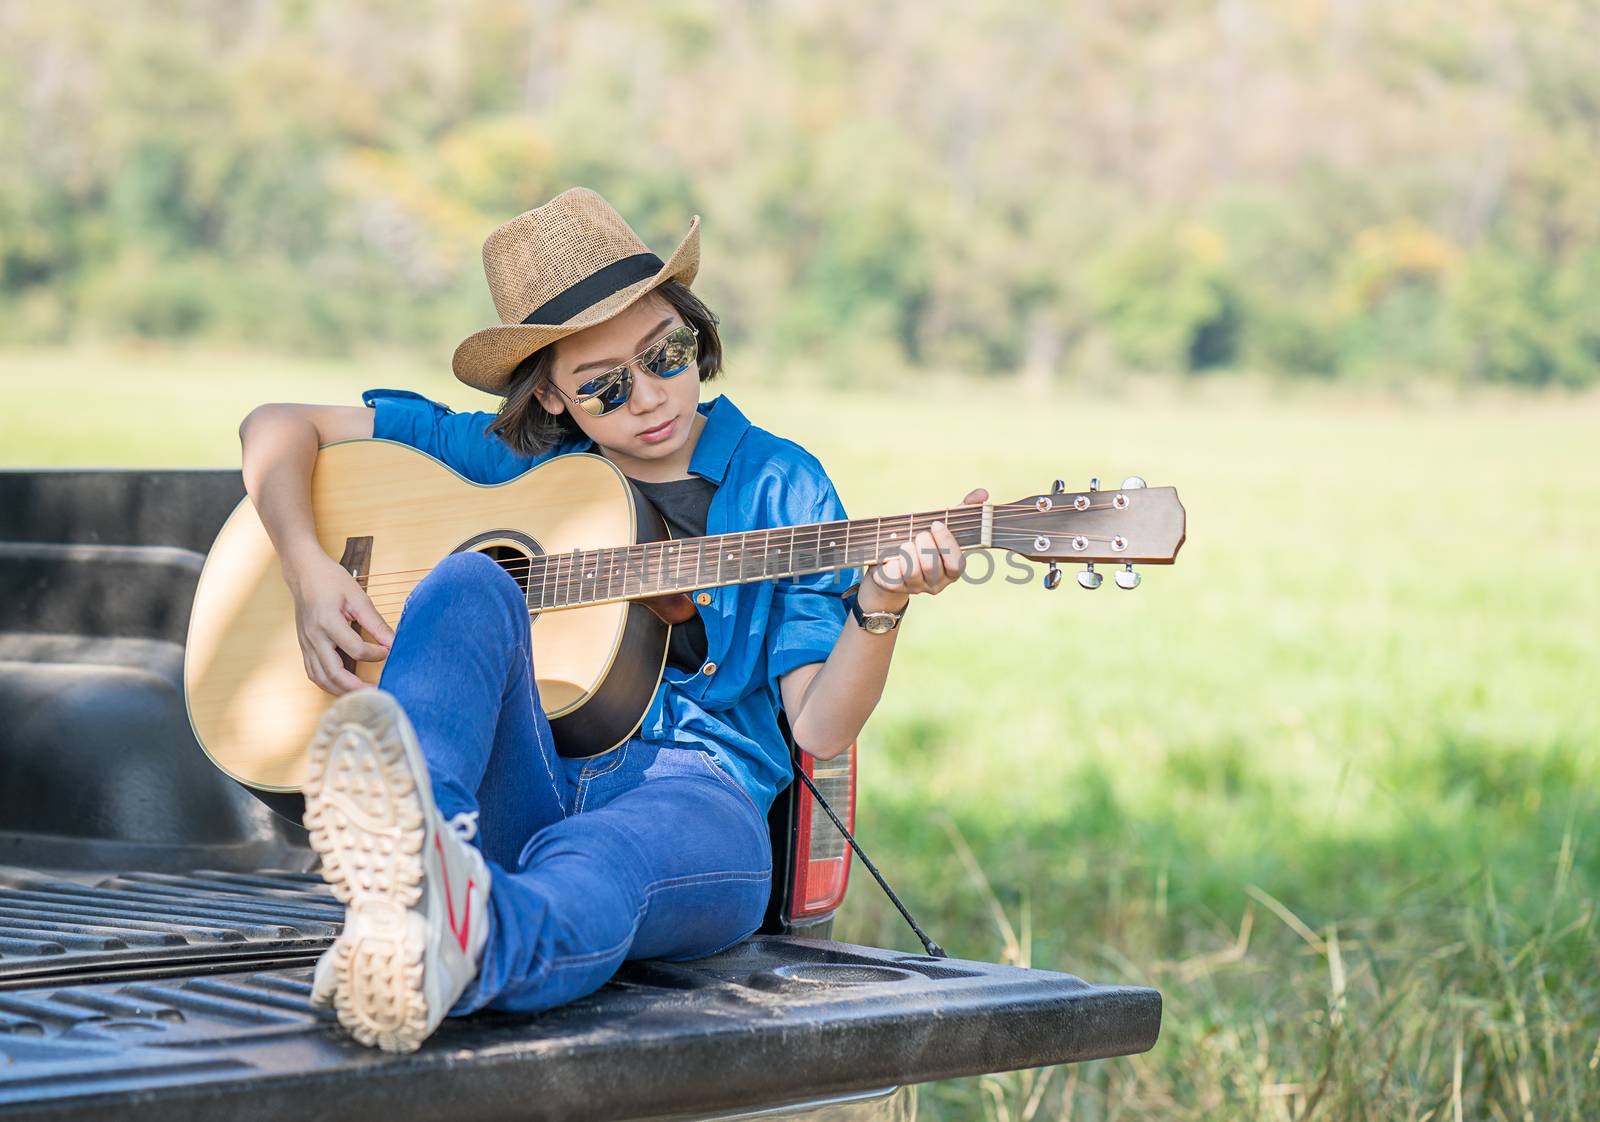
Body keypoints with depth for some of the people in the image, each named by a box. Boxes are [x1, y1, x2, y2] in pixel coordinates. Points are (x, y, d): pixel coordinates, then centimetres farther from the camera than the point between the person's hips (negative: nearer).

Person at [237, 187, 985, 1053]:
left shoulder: (778, 485, 10)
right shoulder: (509, 454, 13)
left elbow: (818, 729, 3)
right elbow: (278, 428, 18)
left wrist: (880, 606, -16)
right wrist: (308, 573, 0)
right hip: (516, 780, 2)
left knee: (590, 875, -40)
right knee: (468, 583, -28)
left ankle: (448, 951, -76)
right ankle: (409, 845, -59)